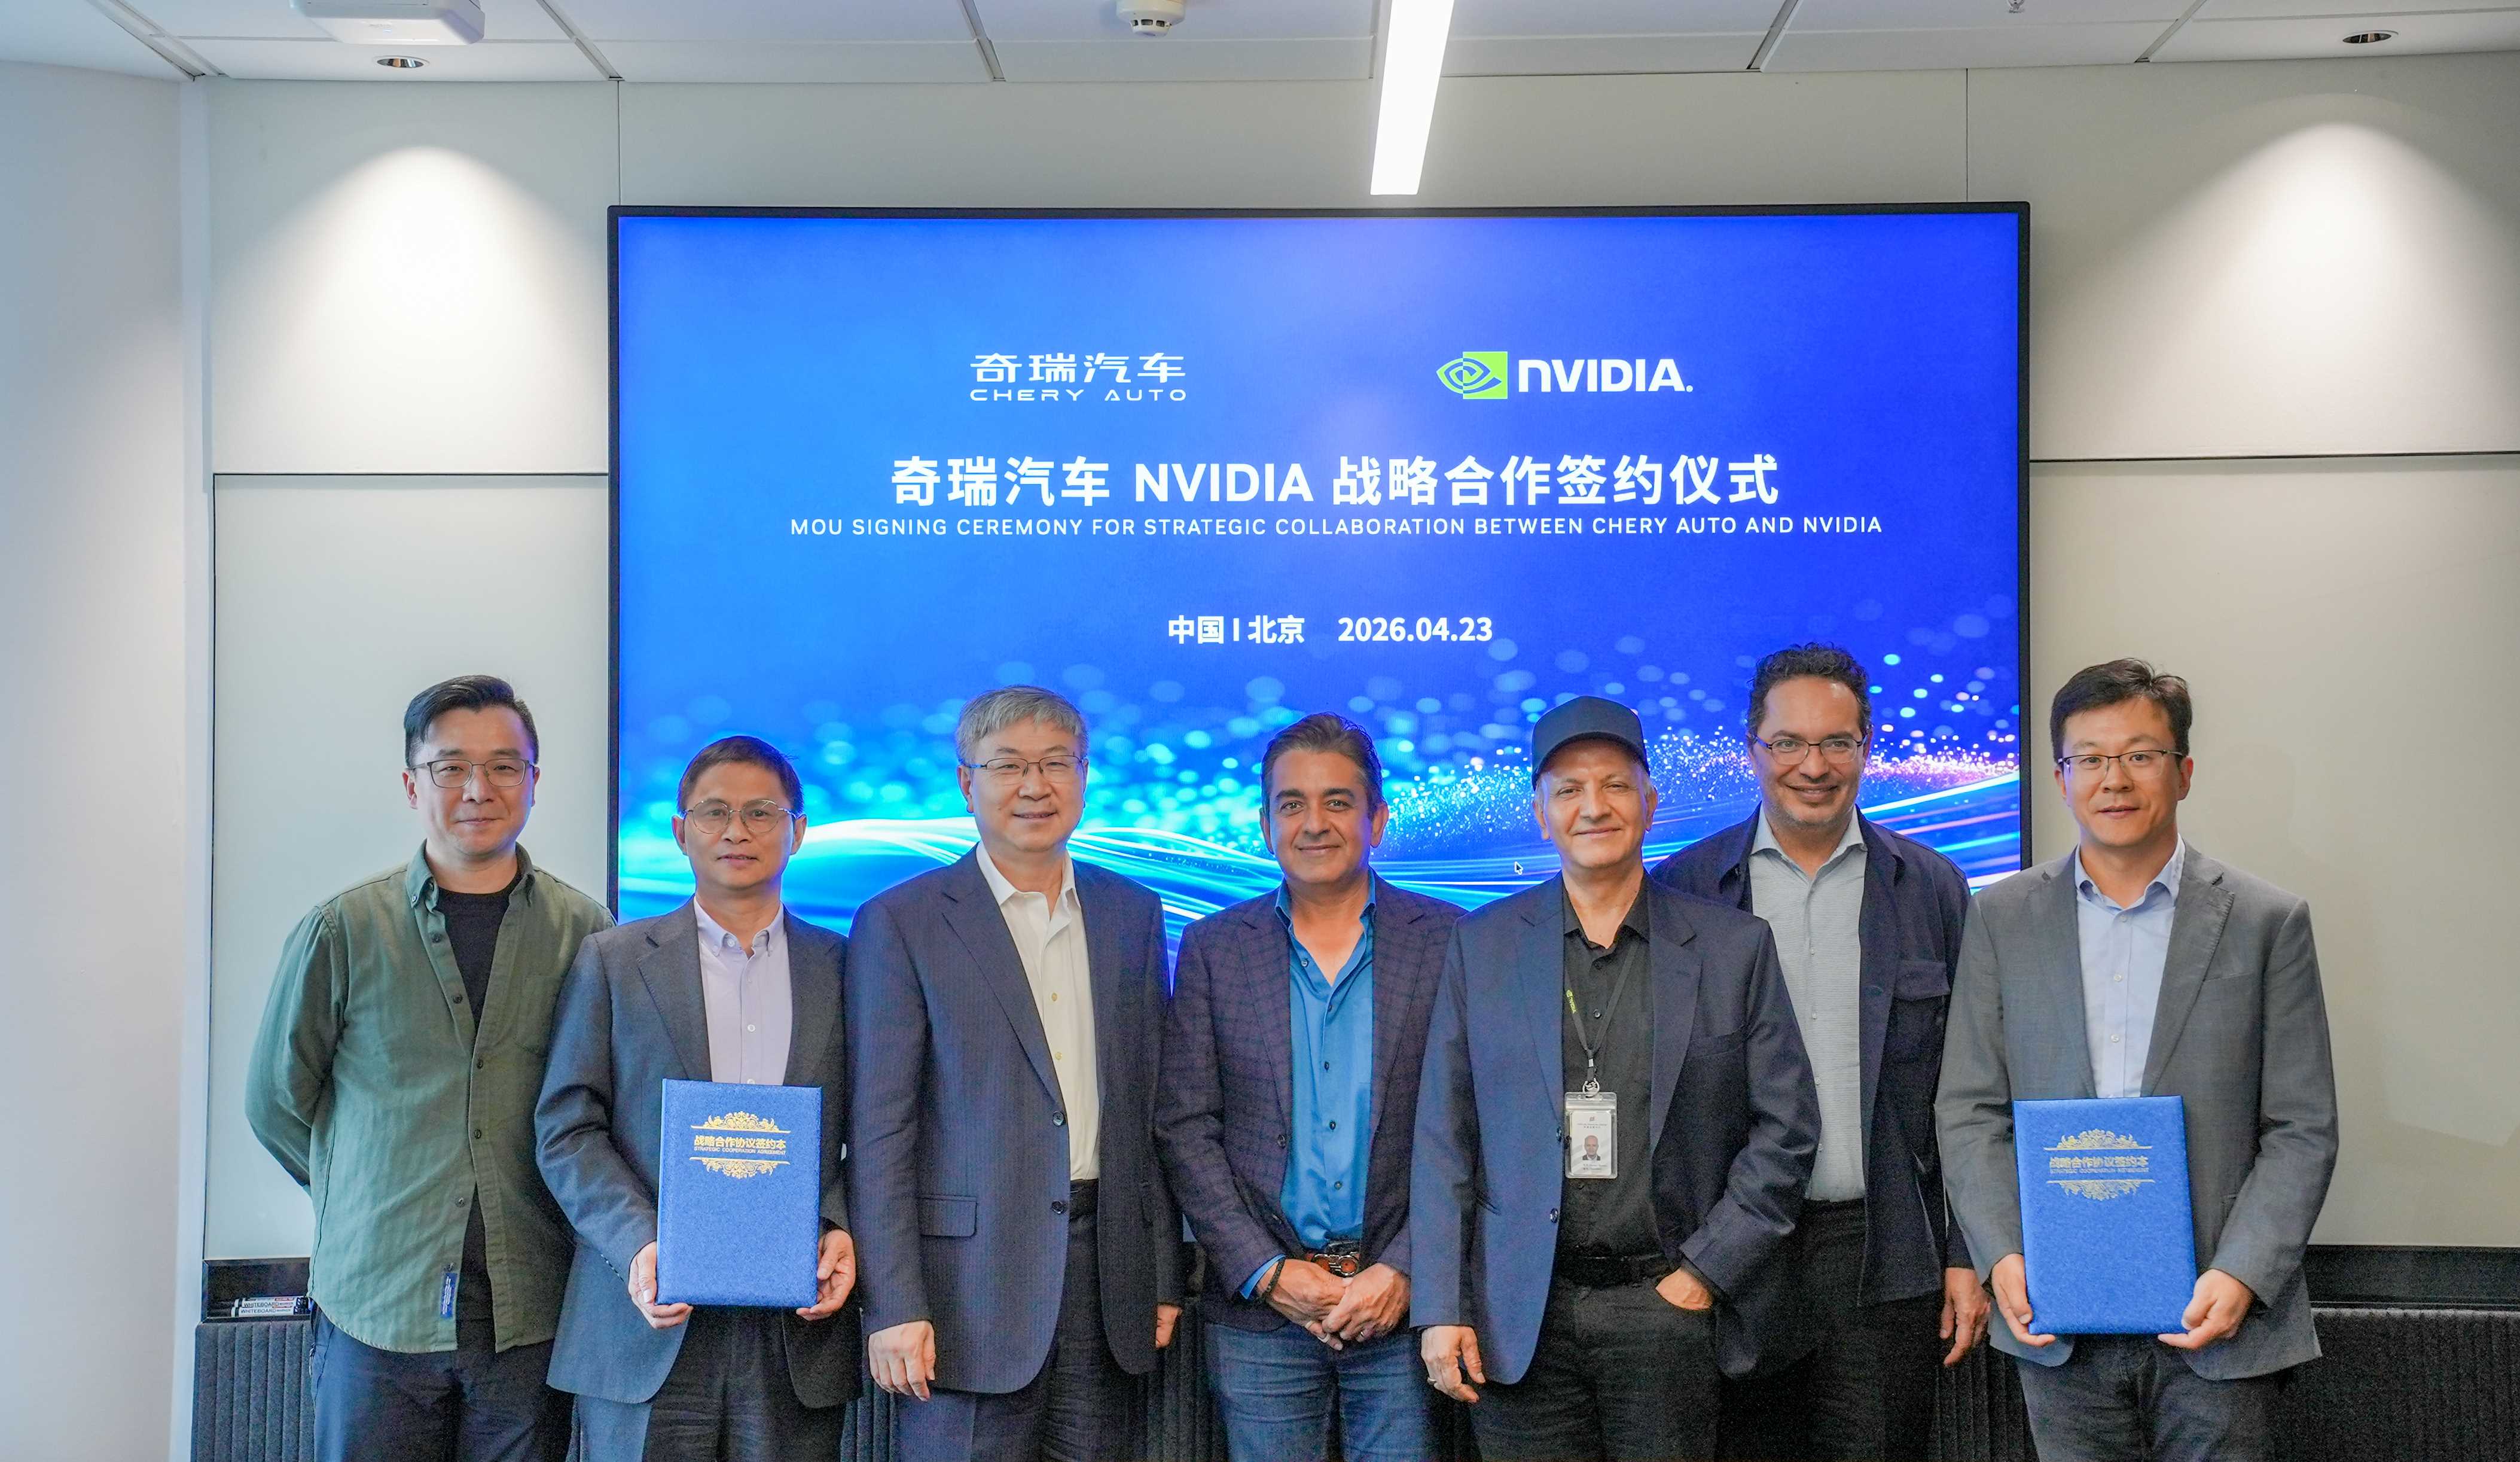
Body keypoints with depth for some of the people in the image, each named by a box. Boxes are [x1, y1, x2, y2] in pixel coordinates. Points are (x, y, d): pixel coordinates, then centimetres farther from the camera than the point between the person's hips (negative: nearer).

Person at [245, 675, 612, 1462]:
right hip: (378, 1309, -1)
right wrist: (377, 1204, 10)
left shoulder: (584, 933, 3)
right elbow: (276, 1102, 10)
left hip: (528, 1316, 1)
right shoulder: (342, 931, 1)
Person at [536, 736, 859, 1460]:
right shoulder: (612, 960, 7)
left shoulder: (843, 967, 9)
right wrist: (637, 1244, -11)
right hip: (649, 1324, -1)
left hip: (797, 1327, 1)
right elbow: (567, 1130, 2)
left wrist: (843, 1229, -8)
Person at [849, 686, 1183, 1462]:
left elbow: (1152, 1106, 13)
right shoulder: (903, 922, -3)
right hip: (971, 1274, -4)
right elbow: (879, 1131, -6)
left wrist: (1164, 1276, 9)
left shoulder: (1132, 914, 11)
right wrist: (894, 1307, -11)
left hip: (1106, 1269, 4)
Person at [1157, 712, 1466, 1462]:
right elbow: (1184, 1129, 2)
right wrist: (1268, 1273, -7)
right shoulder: (1214, 947, 5)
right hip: (1259, 1307, 1)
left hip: (1401, 1299, -1)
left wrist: (1404, 1271, -9)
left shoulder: (1446, 941, 2)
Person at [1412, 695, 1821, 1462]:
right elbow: (1442, 1140, 5)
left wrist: (1705, 1273, -3)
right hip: (1521, 1318, 1)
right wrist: (1441, 1309, -1)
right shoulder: (1480, 946, 6)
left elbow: (1786, 1127, 4)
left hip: (1671, 1305, 0)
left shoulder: (1735, 945, 4)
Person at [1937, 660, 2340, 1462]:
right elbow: (1969, 1110, 5)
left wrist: (2242, 1276, -13)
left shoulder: (2268, 922, 2)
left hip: (2216, 1317, -1)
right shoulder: (2002, 918, 6)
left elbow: (2302, 1130, -1)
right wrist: (2003, 1257, -8)